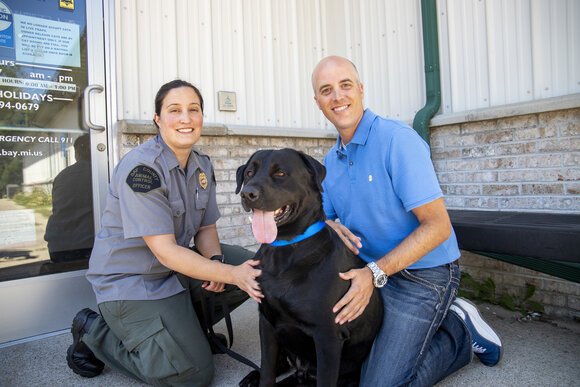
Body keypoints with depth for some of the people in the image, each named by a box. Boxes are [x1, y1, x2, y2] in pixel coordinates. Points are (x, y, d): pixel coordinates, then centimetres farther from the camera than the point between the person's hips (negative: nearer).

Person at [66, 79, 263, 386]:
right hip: (129, 280, -7)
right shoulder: (141, 167, -24)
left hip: (178, 267, 7)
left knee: (255, 270, -6)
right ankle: (95, 331, 8)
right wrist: (232, 274, -28)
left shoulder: (202, 165, 0)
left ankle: (186, 322, 11)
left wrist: (215, 261, -17)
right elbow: (165, 251, -27)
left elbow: (206, 228, 5)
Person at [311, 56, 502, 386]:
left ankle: (462, 331, 12)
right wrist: (331, 227, -16)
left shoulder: (398, 139, -19)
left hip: (423, 275, -7)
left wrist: (375, 273, -26)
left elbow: (437, 226, -22)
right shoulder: (331, 160, 4)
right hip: (370, 272, 7)